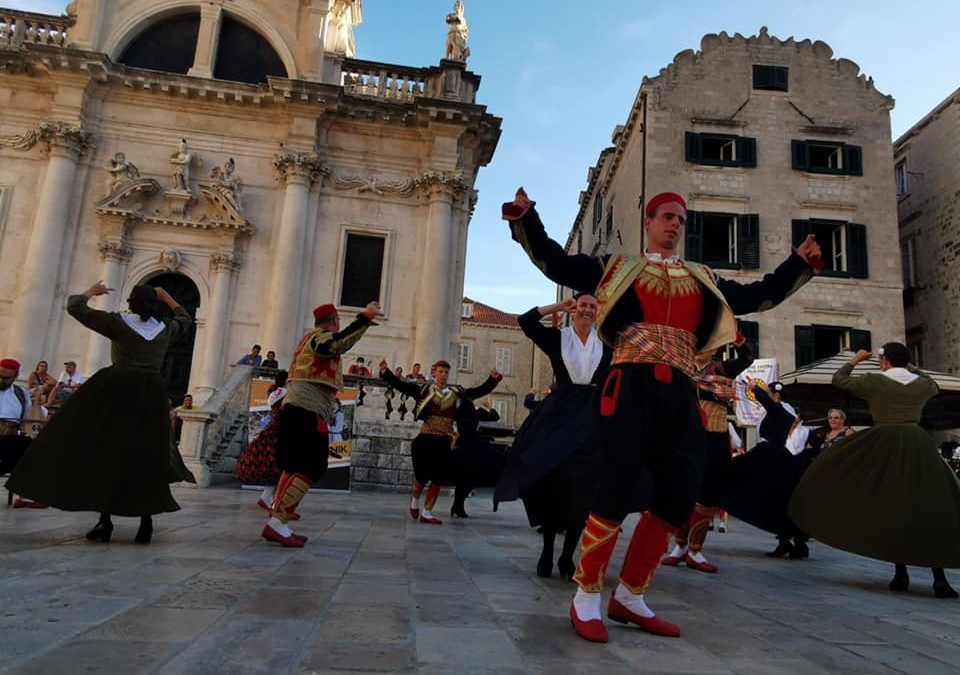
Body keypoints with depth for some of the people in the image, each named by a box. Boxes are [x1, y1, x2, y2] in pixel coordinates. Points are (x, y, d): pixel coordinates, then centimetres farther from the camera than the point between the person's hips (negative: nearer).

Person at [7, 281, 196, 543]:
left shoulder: (118, 323, 3)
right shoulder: (166, 329, 11)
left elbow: (75, 306, 10)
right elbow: (186, 320, 33)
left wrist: (92, 291, 26)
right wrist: (167, 298, 36)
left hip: (117, 388, -3)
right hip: (152, 393, 3)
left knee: (106, 450, 3)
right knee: (146, 457, 7)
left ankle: (105, 520, -3)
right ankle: (146, 521, 2)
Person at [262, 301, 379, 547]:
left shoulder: (310, 338, 23)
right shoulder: (321, 336, -7)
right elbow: (340, 342, -30)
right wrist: (365, 316, -29)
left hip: (296, 408, 11)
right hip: (308, 412, -11)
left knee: (295, 467, 12)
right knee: (310, 469, -12)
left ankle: (276, 522, 13)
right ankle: (277, 523, -15)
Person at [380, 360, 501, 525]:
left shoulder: (457, 392, 8)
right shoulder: (424, 389, 1)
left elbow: (481, 391, 10)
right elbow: (400, 384, -4)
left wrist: (493, 380, -3)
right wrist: (385, 372, -14)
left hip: (445, 441, 3)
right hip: (425, 438, -3)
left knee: (438, 478, 3)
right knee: (422, 475, 2)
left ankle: (426, 513, 17)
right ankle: (414, 499, 36)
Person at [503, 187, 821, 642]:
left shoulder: (703, 280, 23)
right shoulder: (617, 268, 12)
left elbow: (755, 296, 30)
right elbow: (555, 262, 7)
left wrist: (799, 264, 21)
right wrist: (526, 218, -3)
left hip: (679, 394, 5)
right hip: (629, 387, -5)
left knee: (676, 497, 5)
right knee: (617, 491, -10)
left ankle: (629, 597, 20)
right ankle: (586, 599, 6)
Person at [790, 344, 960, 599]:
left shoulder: (873, 381, -2)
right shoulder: (922, 383, 9)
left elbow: (838, 379, 10)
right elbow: (934, 386, 34)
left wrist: (854, 360, 24)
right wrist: (909, 367, 35)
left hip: (884, 446, -3)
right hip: (918, 448, 3)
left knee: (890, 506, 7)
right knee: (931, 511, 6)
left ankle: (901, 573, 6)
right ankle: (939, 578, 0)